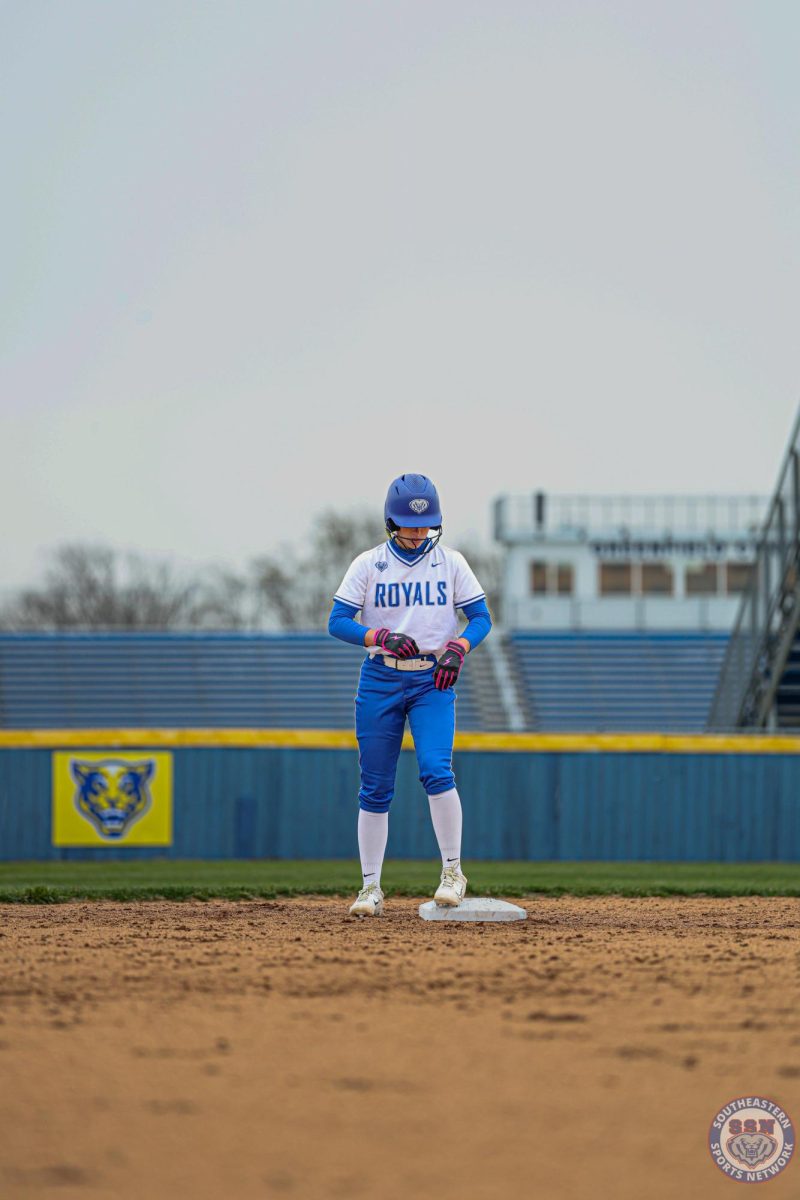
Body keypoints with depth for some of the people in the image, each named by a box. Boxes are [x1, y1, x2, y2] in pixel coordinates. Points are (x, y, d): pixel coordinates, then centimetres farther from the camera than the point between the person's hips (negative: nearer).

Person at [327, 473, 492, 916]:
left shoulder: (451, 563, 4)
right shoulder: (368, 564, 3)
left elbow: (481, 617, 5)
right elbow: (337, 621, -3)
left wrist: (458, 647, -15)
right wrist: (382, 637, -19)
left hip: (433, 681, -1)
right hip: (380, 679, 1)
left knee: (435, 768, -21)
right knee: (375, 787, 1)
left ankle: (453, 871, -12)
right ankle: (370, 888, 7)